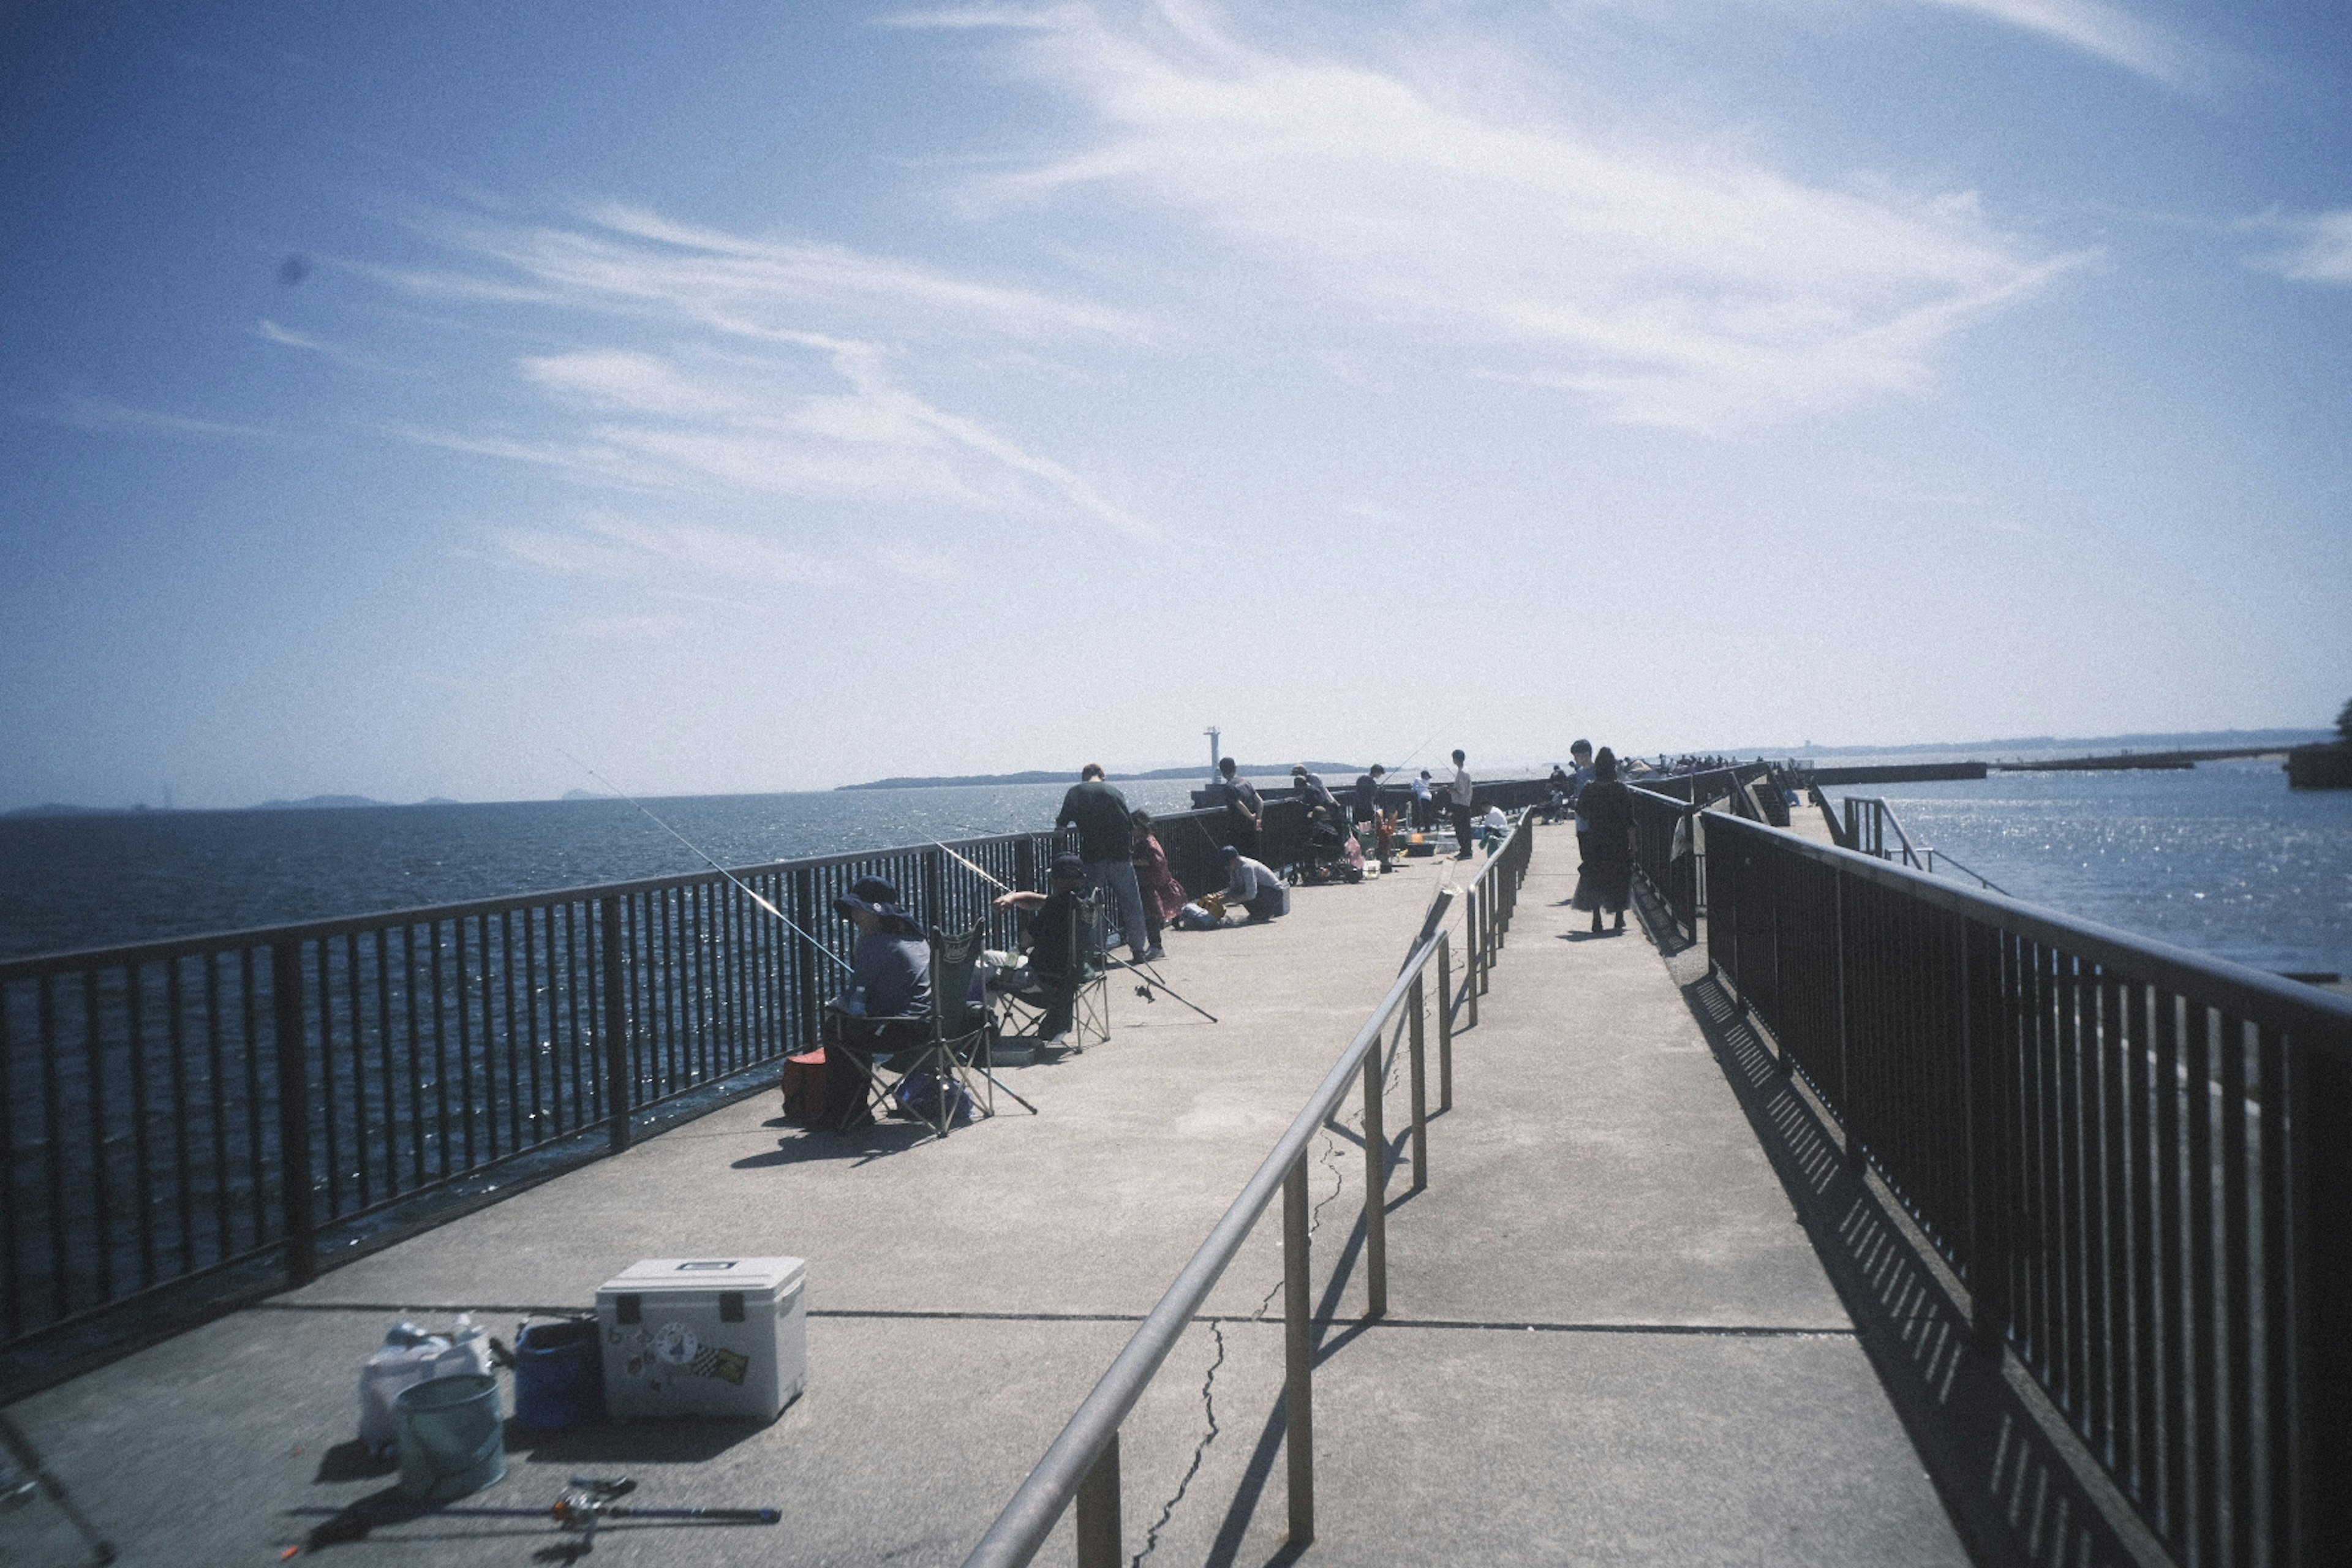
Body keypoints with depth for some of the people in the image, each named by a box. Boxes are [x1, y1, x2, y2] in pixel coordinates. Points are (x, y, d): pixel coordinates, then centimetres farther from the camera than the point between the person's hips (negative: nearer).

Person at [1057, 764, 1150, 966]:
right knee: (1131, 902, 10)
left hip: (1092, 856, 0)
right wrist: (1131, 847, 21)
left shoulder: (1075, 792, 5)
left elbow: (1062, 823, 6)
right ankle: (1139, 947, 14)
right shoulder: (1114, 792, 8)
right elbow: (1131, 826, 8)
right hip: (1120, 854, 1)